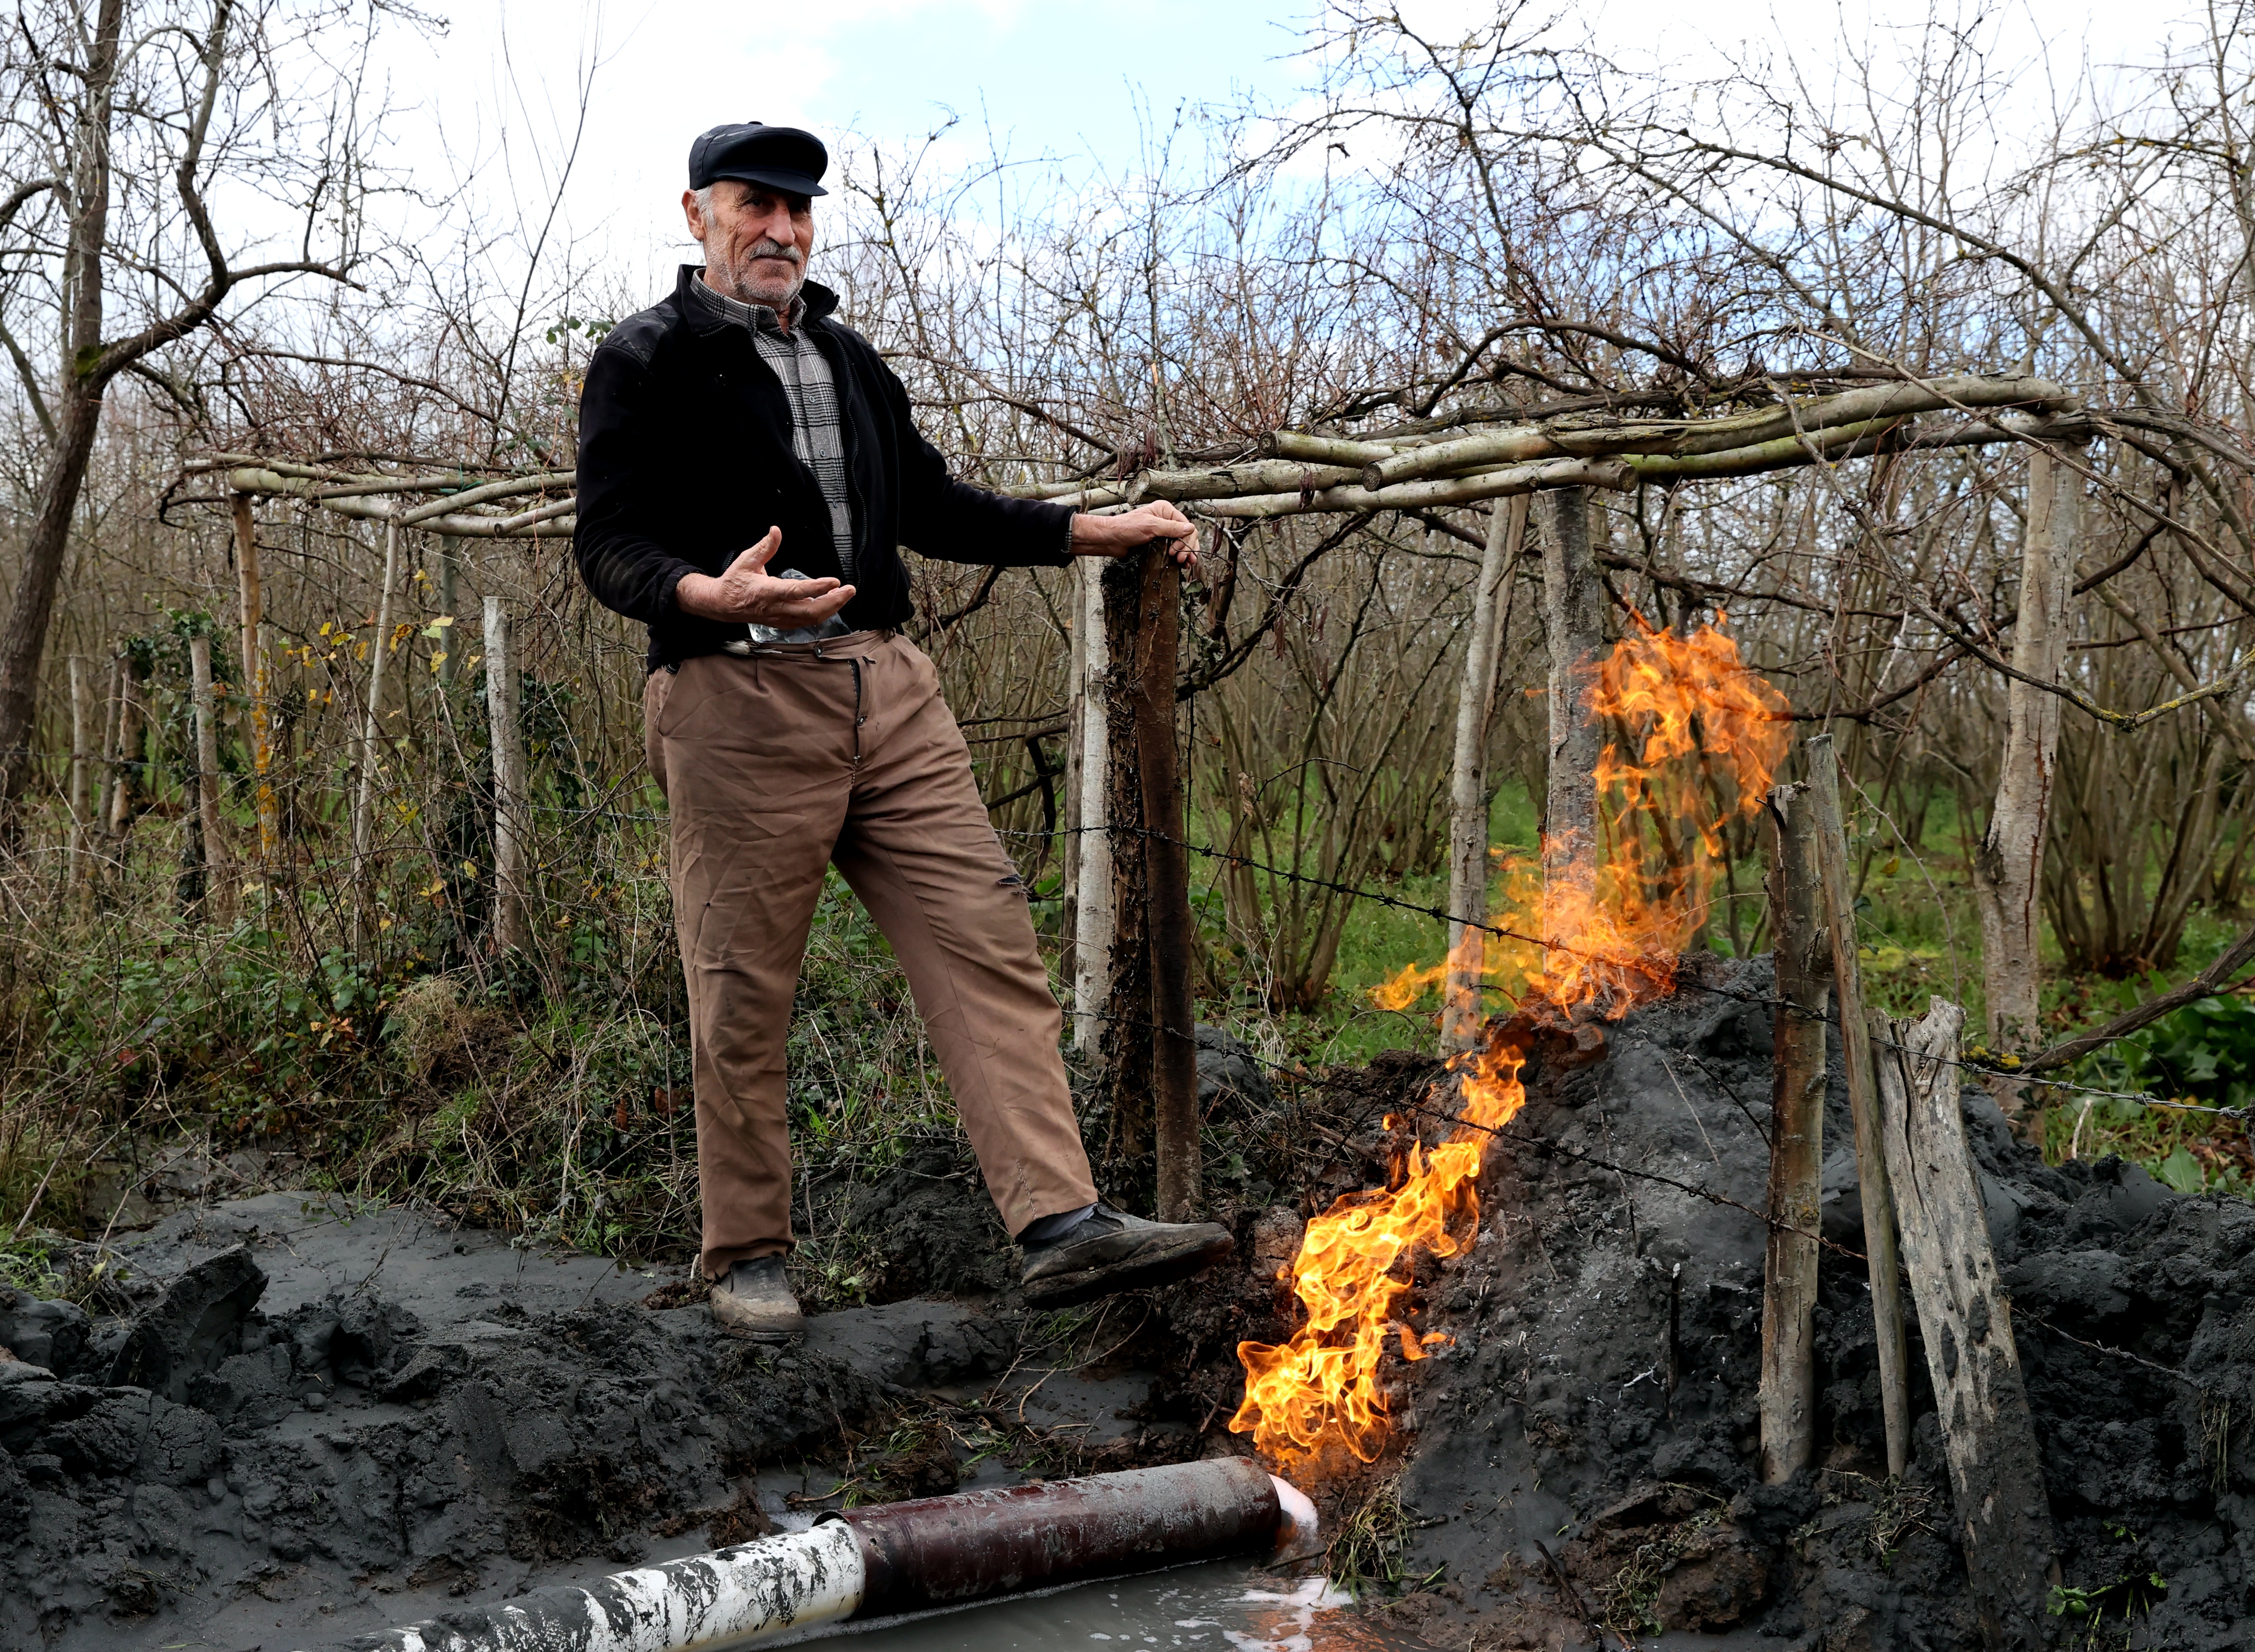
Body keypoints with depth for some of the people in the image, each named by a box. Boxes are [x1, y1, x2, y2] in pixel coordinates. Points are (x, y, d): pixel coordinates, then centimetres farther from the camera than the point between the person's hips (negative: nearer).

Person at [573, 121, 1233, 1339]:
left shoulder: (845, 358, 22)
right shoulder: (647, 361, 2)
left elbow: (931, 508, 28)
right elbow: (608, 546, -6)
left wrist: (1099, 532, 21)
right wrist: (711, 594, -27)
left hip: (889, 692, 6)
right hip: (740, 703, -6)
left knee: (989, 947, -5)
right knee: (742, 1000, 1)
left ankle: (1062, 1225, -9)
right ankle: (746, 1256, 16)